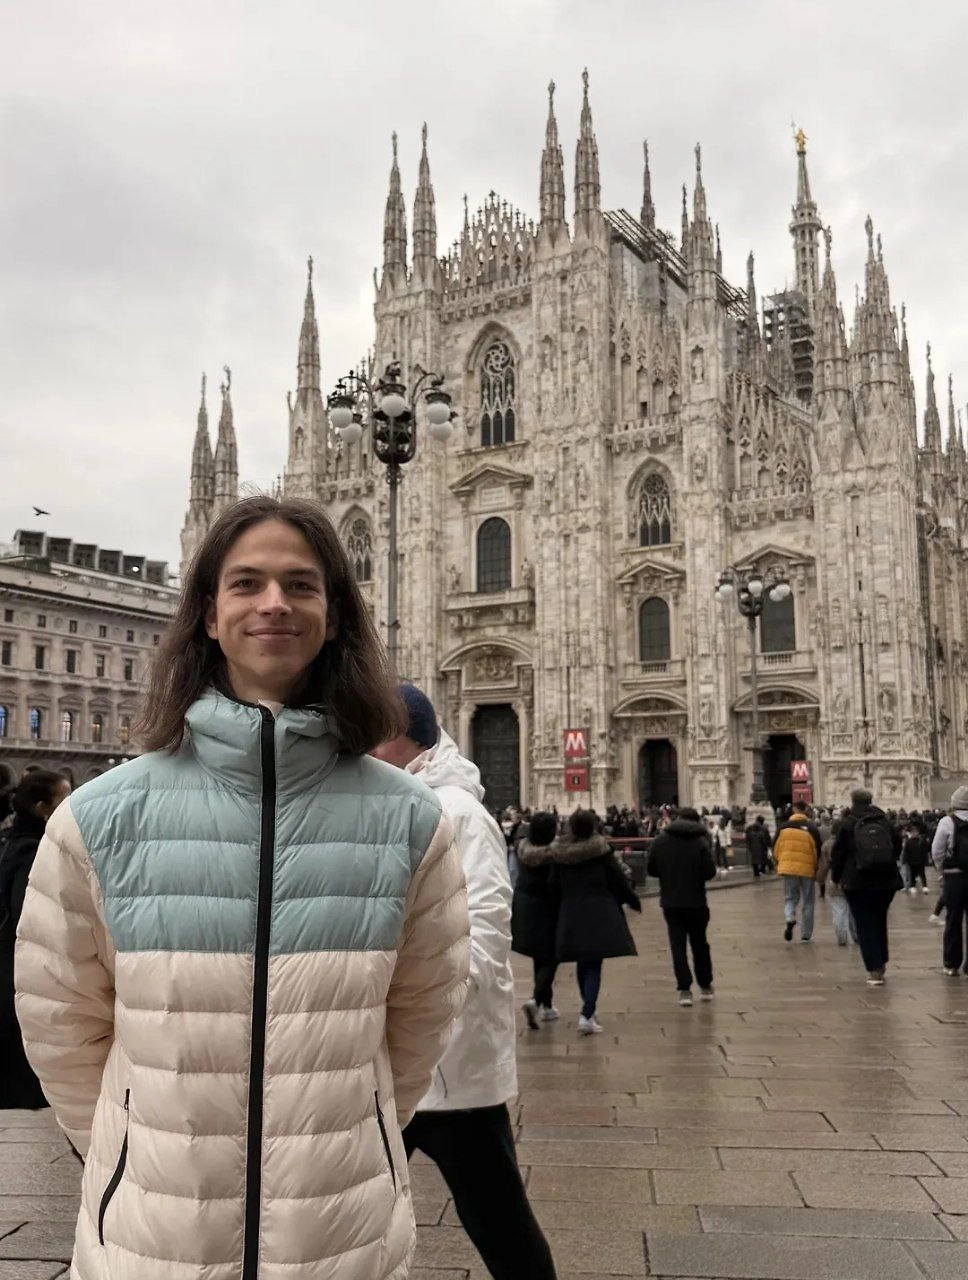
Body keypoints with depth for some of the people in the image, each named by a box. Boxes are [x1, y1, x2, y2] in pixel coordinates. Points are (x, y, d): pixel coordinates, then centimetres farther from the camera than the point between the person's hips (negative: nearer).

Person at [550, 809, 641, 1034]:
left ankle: (589, 1009, 32)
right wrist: (634, 900, 12)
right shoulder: (601, 849, -8)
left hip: (570, 913, 3)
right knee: (594, 964, -2)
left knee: (583, 962, 18)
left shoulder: (559, 852, 0)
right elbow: (617, 879, -2)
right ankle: (587, 1015, -14)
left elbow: (555, 884, 7)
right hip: (599, 912, -3)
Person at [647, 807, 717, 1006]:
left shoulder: (659, 841, -3)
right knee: (700, 943, 15)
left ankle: (684, 989, -3)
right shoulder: (700, 841, -11)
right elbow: (710, 872, -15)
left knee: (677, 945, 5)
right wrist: (696, 874, 6)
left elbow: (651, 870, 0)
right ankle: (705, 986, 25)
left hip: (670, 902, 1)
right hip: (696, 901, -1)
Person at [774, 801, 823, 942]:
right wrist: (816, 868, 10)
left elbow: (776, 847, 4)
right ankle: (806, 934, 13)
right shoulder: (812, 829, -6)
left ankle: (790, 919, -18)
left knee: (790, 898, 13)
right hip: (807, 870, -1)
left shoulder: (784, 827, 0)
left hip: (788, 868, 1)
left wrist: (780, 863, 19)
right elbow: (818, 851, -4)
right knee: (807, 902, 10)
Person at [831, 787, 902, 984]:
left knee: (865, 925, 0)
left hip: (857, 882, -4)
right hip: (886, 881, 4)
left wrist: (836, 877, 10)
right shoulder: (885, 822, 6)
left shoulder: (847, 824, -4)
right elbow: (898, 846, 13)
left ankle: (875, 970, -7)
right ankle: (881, 963, 27)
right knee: (879, 922, 19)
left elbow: (838, 853, -3)